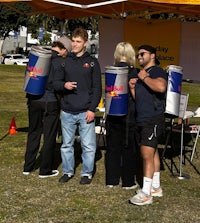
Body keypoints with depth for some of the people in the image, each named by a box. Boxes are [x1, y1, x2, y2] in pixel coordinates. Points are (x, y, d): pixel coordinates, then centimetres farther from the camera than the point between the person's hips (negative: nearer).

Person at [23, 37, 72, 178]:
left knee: (33, 133, 17)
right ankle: (45, 170, 14)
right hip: (50, 101, -5)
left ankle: (28, 167, 23)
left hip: (33, 100, 5)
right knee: (49, 136, 7)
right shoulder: (61, 62, -11)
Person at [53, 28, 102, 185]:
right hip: (67, 111, 3)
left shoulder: (92, 62, 2)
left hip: (85, 112, -3)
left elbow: (97, 88, 0)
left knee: (88, 145, 2)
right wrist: (64, 85, -14)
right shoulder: (65, 61, 8)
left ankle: (87, 173, 16)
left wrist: (92, 109, -9)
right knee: (67, 144, 12)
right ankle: (68, 171, 27)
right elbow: (56, 82, 10)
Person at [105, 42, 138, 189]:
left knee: (112, 147, 12)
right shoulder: (134, 72, -11)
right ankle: (128, 182, 13)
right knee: (128, 148, 7)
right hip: (129, 115, -4)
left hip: (113, 115, 4)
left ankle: (111, 180, 18)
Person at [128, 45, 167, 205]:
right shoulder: (140, 74, 20)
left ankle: (146, 194, -9)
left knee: (147, 155, -12)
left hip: (153, 119, -9)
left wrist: (144, 78, -17)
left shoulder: (157, 71, -8)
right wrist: (132, 88, 6)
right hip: (142, 120, 9)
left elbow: (161, 87, -30)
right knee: (153, 153, 15)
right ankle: (156, 187, 23)